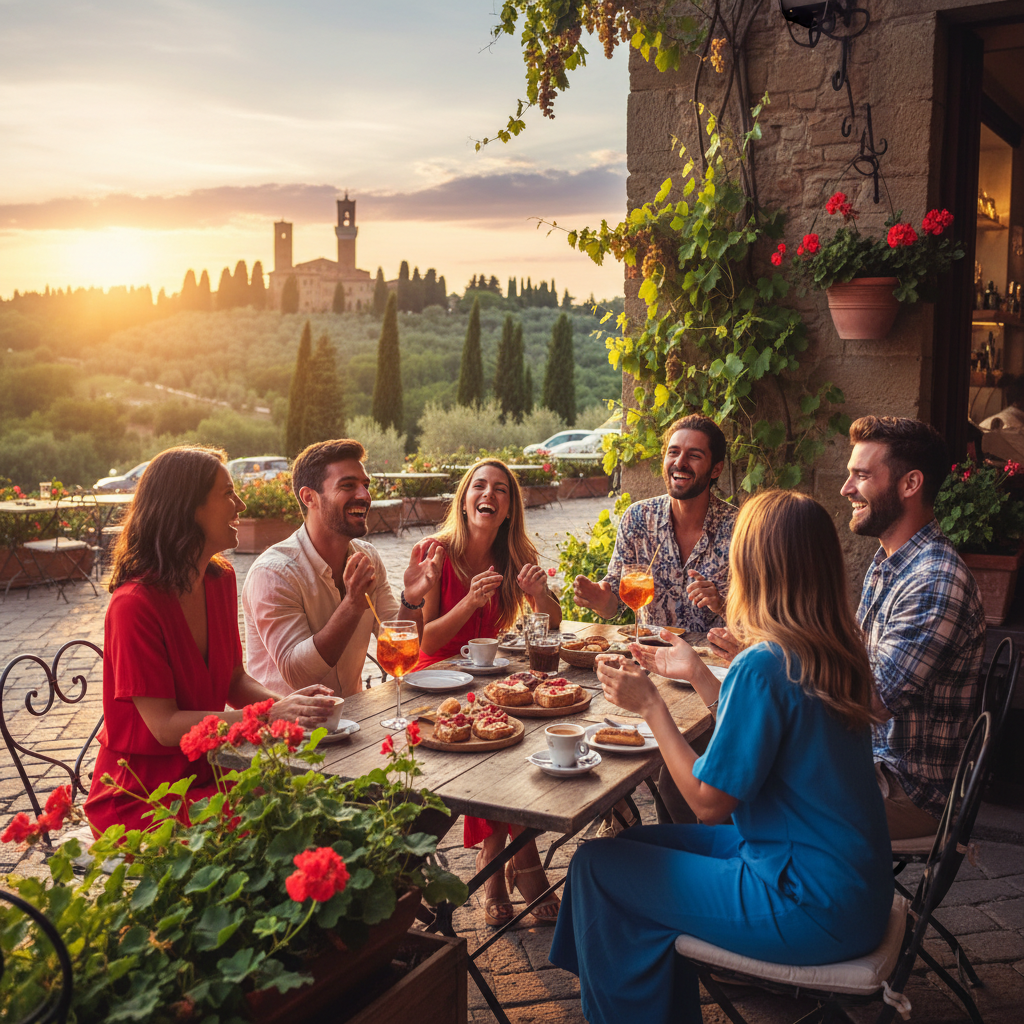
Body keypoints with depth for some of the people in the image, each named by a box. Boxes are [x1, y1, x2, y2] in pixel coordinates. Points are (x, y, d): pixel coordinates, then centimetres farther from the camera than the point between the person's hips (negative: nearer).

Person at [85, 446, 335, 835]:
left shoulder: (220, 578, 4)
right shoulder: (135, 605, -21)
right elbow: (165, 724, -21)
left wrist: (285, 703, -12)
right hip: (140, 799, -7)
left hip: (206, 770, 7)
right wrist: (271, 716, -27)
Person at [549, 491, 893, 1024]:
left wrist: (649, 705, -11)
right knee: (636, 845, 19)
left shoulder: (763, 664, -25)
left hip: (815, 908, -9)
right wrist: (698, 674, 12)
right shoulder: (834, 649, 1)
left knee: (597, 866, -1)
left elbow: (709, 800, -18)